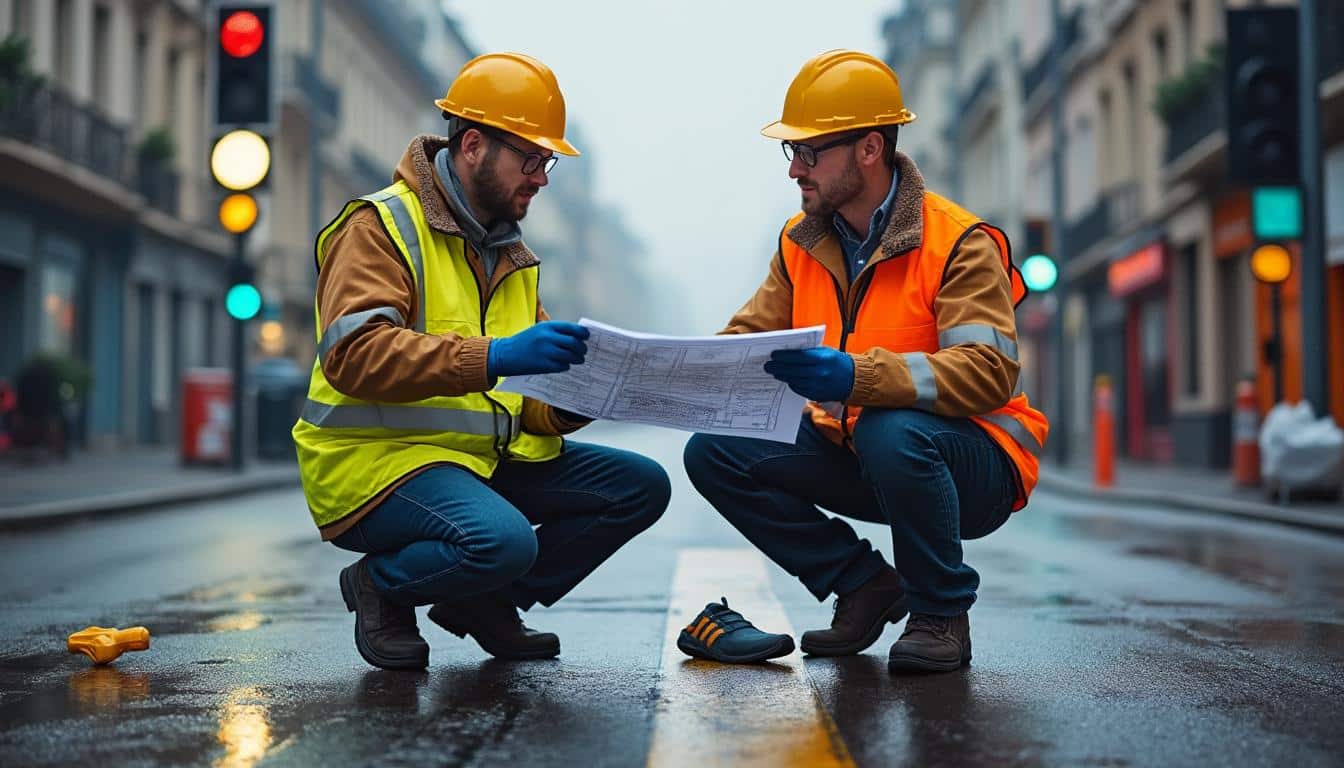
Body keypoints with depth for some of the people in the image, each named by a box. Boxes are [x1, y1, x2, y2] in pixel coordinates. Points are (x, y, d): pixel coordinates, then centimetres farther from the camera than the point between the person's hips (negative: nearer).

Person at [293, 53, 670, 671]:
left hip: (487, 455, 8)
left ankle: (484, 600, 7)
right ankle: (383, 586, -2)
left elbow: (527, 401, 13)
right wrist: (492, 357, -33)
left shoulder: (508, 252, 16)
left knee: (641, 486, -3)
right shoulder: (381, 227, -9)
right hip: (378, 457, -8)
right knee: (504, 540, -35)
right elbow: (352, 354, -25)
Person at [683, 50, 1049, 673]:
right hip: (852, 453, 6)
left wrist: (855, 376, -41)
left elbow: (989, 371, -28)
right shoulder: (802, 243, 4)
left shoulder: (957, 243, -17)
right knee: (714, 452, -11)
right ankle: (862, 584, 5)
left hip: (971, 463, -6)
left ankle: (940, 614, -12)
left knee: (891, 433, -39)